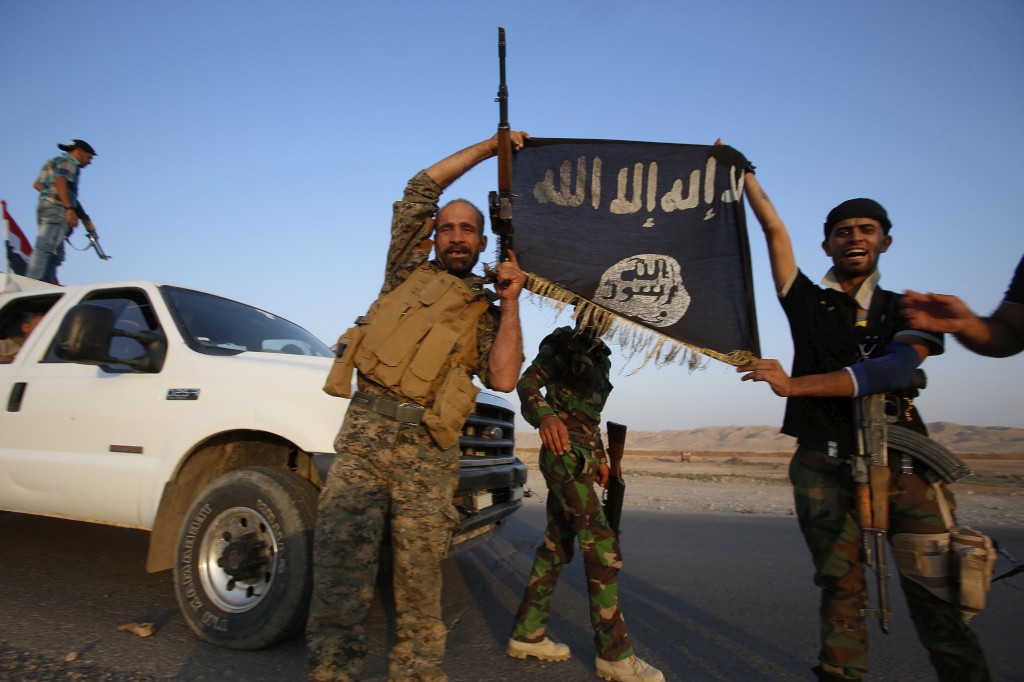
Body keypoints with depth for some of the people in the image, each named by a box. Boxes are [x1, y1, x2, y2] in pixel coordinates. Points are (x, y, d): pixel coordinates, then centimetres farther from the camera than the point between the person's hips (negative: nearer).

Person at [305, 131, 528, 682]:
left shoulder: (485, 313, 16)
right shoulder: (409, 272, 18)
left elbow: (503, 380, -1)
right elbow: (420, 187, 15)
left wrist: (510, 302, 1)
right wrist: (490, 147, 18)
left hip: (428, 457, 0)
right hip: (363, 436, 1)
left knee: (420, 589, 2)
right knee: (338, 579, -8)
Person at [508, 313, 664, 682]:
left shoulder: (600, 357, 21)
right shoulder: (562, 343, -2)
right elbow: (527, 382, -15)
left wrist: (600, 456, 23)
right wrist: (545, 416, -35)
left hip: (583, 456, 9)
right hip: (565, 452, -9)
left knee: (558, 545, 10)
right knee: (602, 545, -12)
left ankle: (527, 634, 19)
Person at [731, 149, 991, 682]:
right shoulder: (807, 302, 9)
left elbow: (893, 369, -13)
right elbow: (773, 229, 6)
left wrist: (792, 384, -21)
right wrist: (743, 174, 10)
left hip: (900, 465, 0)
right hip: (824, 467, 0)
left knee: (936, 598, -1)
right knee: (840, 590, 6)